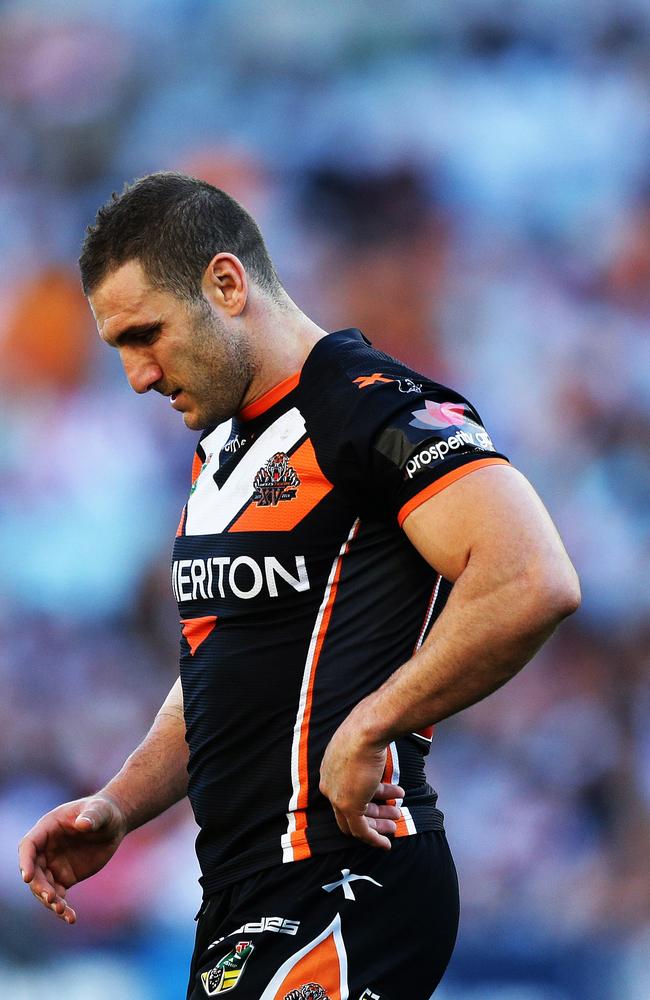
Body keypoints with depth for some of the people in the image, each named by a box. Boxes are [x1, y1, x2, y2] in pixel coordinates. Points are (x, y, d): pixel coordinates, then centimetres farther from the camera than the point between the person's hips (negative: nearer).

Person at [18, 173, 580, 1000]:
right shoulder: (219, 449, 18)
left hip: (343, 892, -9)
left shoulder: (376, 408, -12)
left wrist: (366, 729, -22)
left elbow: (535, 583, -27)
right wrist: (118, 807, 12)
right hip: (242, 899, 9)